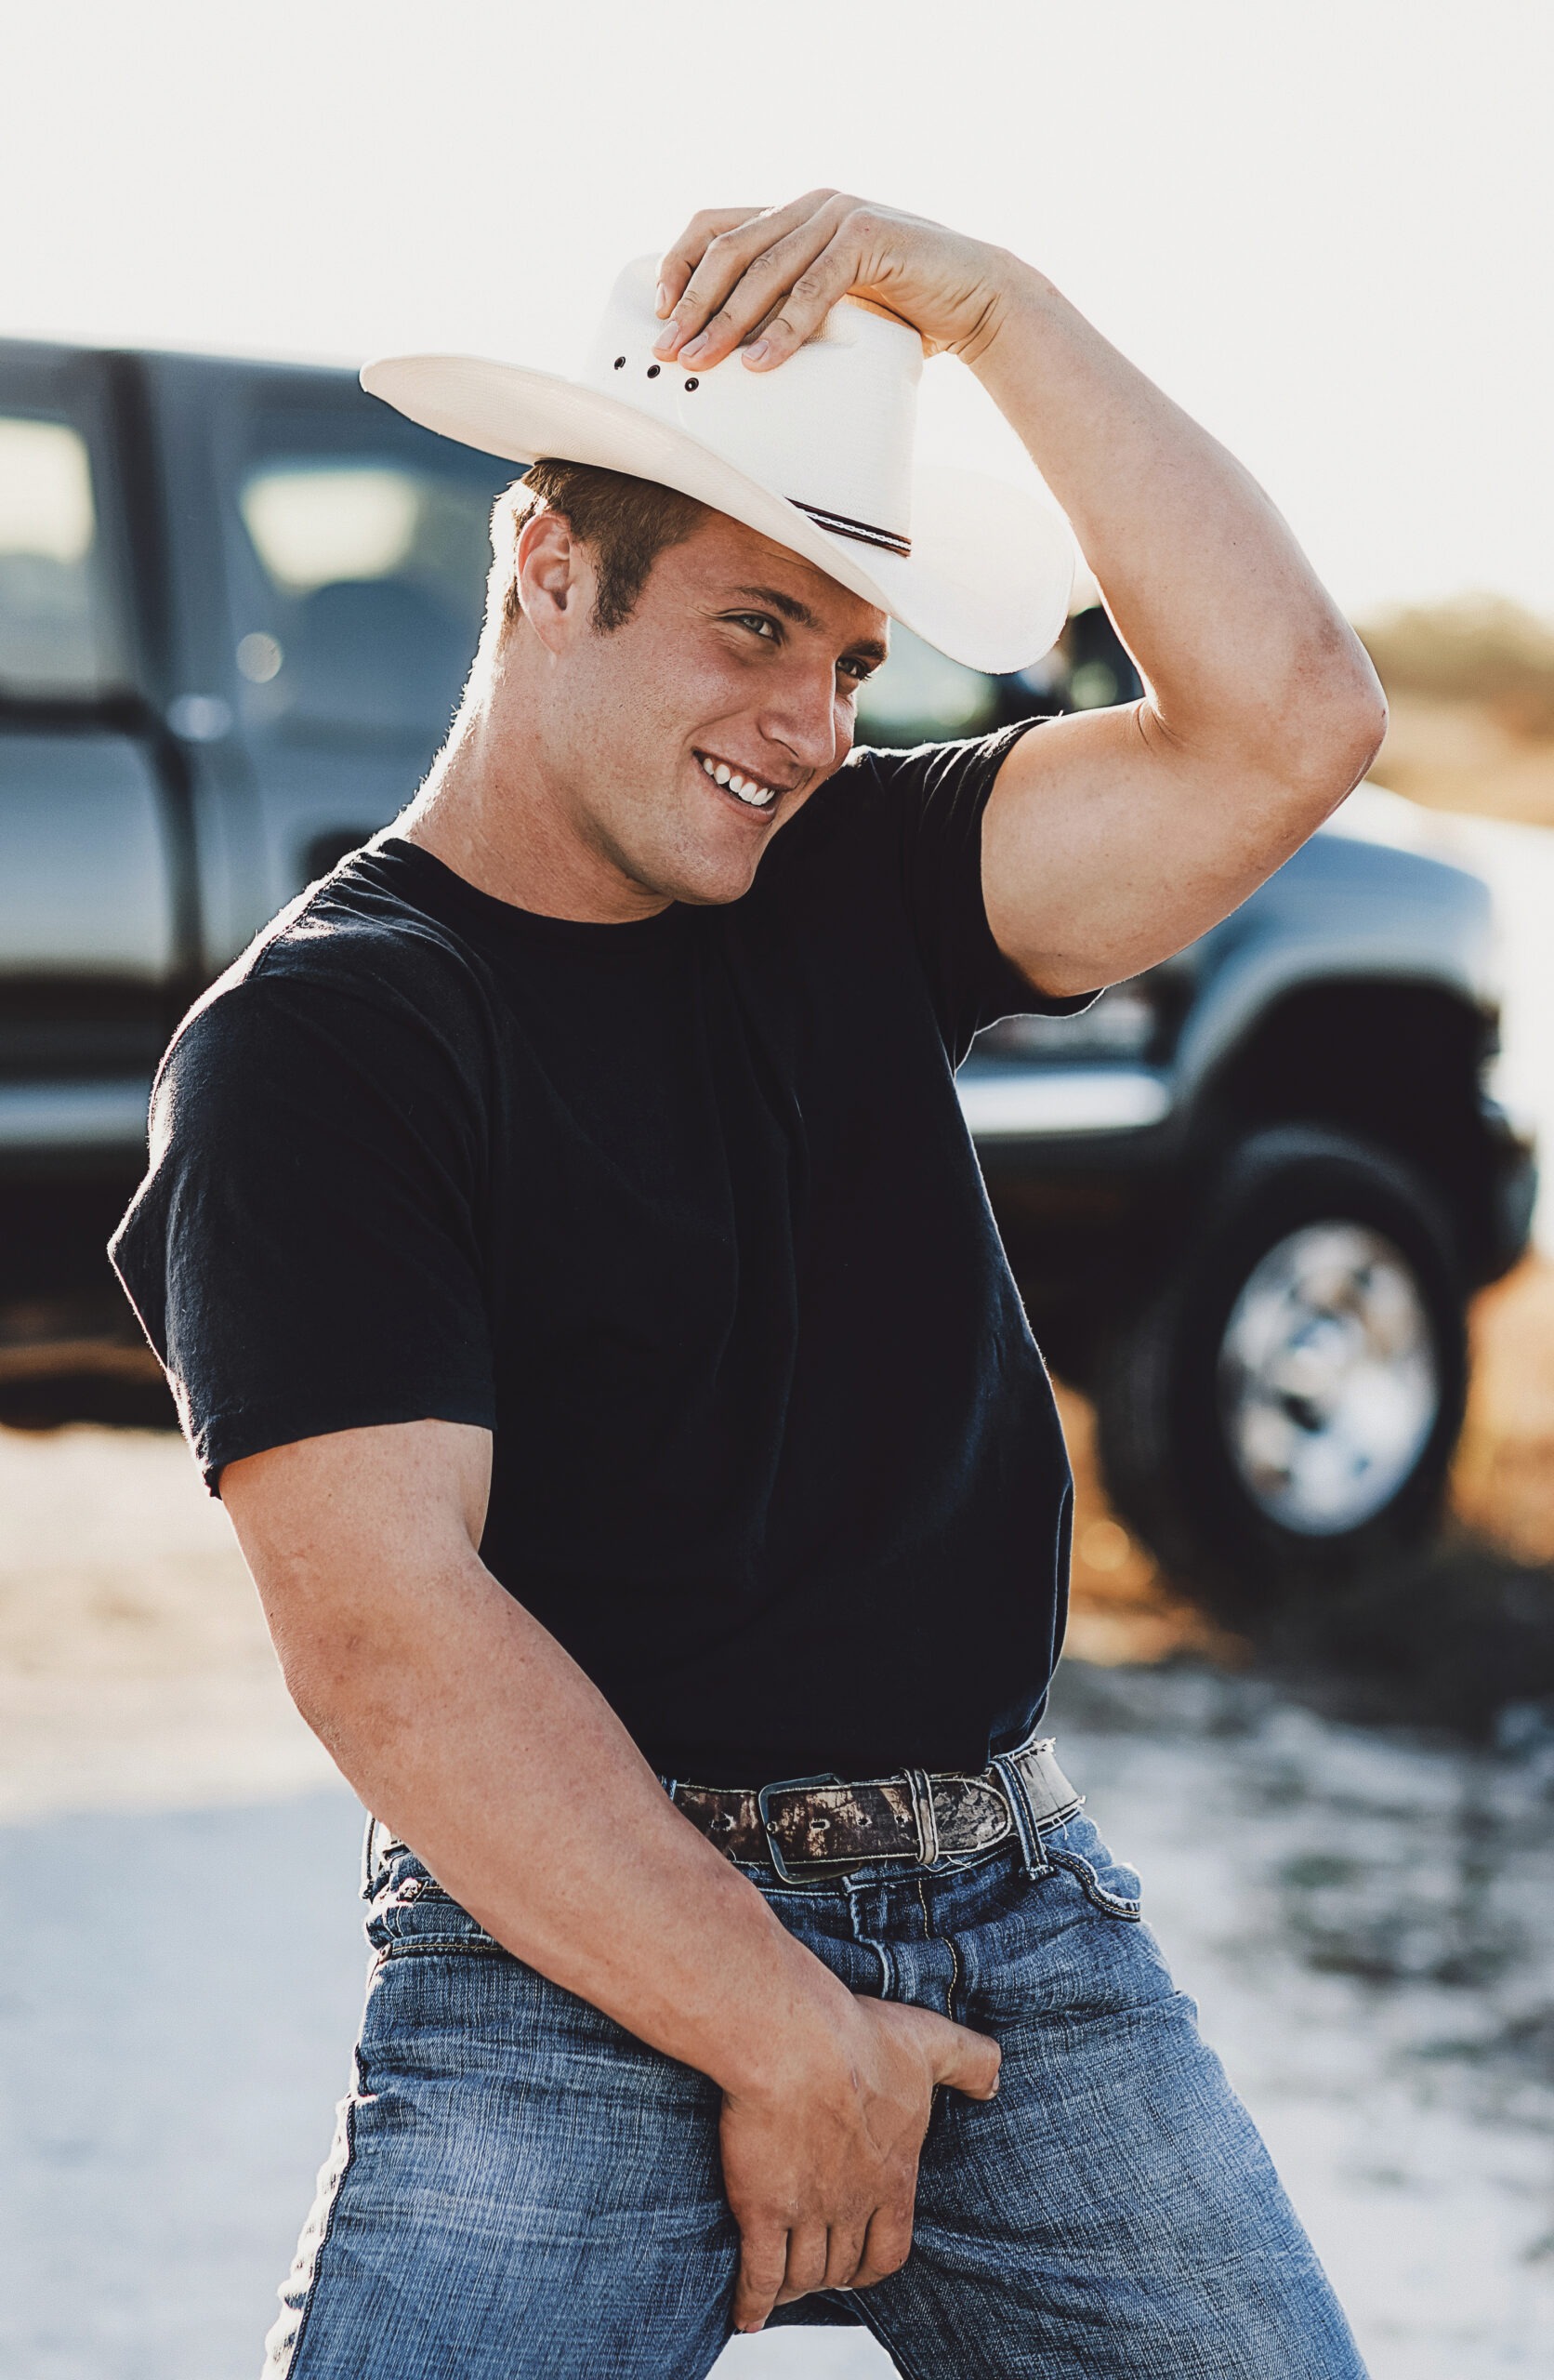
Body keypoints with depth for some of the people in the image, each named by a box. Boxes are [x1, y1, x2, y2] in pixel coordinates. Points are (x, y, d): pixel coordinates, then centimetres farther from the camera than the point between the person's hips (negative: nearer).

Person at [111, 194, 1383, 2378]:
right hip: (584, 1959, -5)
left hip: (1022, 1921, 5)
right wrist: (786, 2037, -16)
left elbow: (1288, 725, -4)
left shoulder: (853, 894, 10)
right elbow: (385, 1635, -16)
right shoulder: (310, 1041, -7)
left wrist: (990, 303, -7)